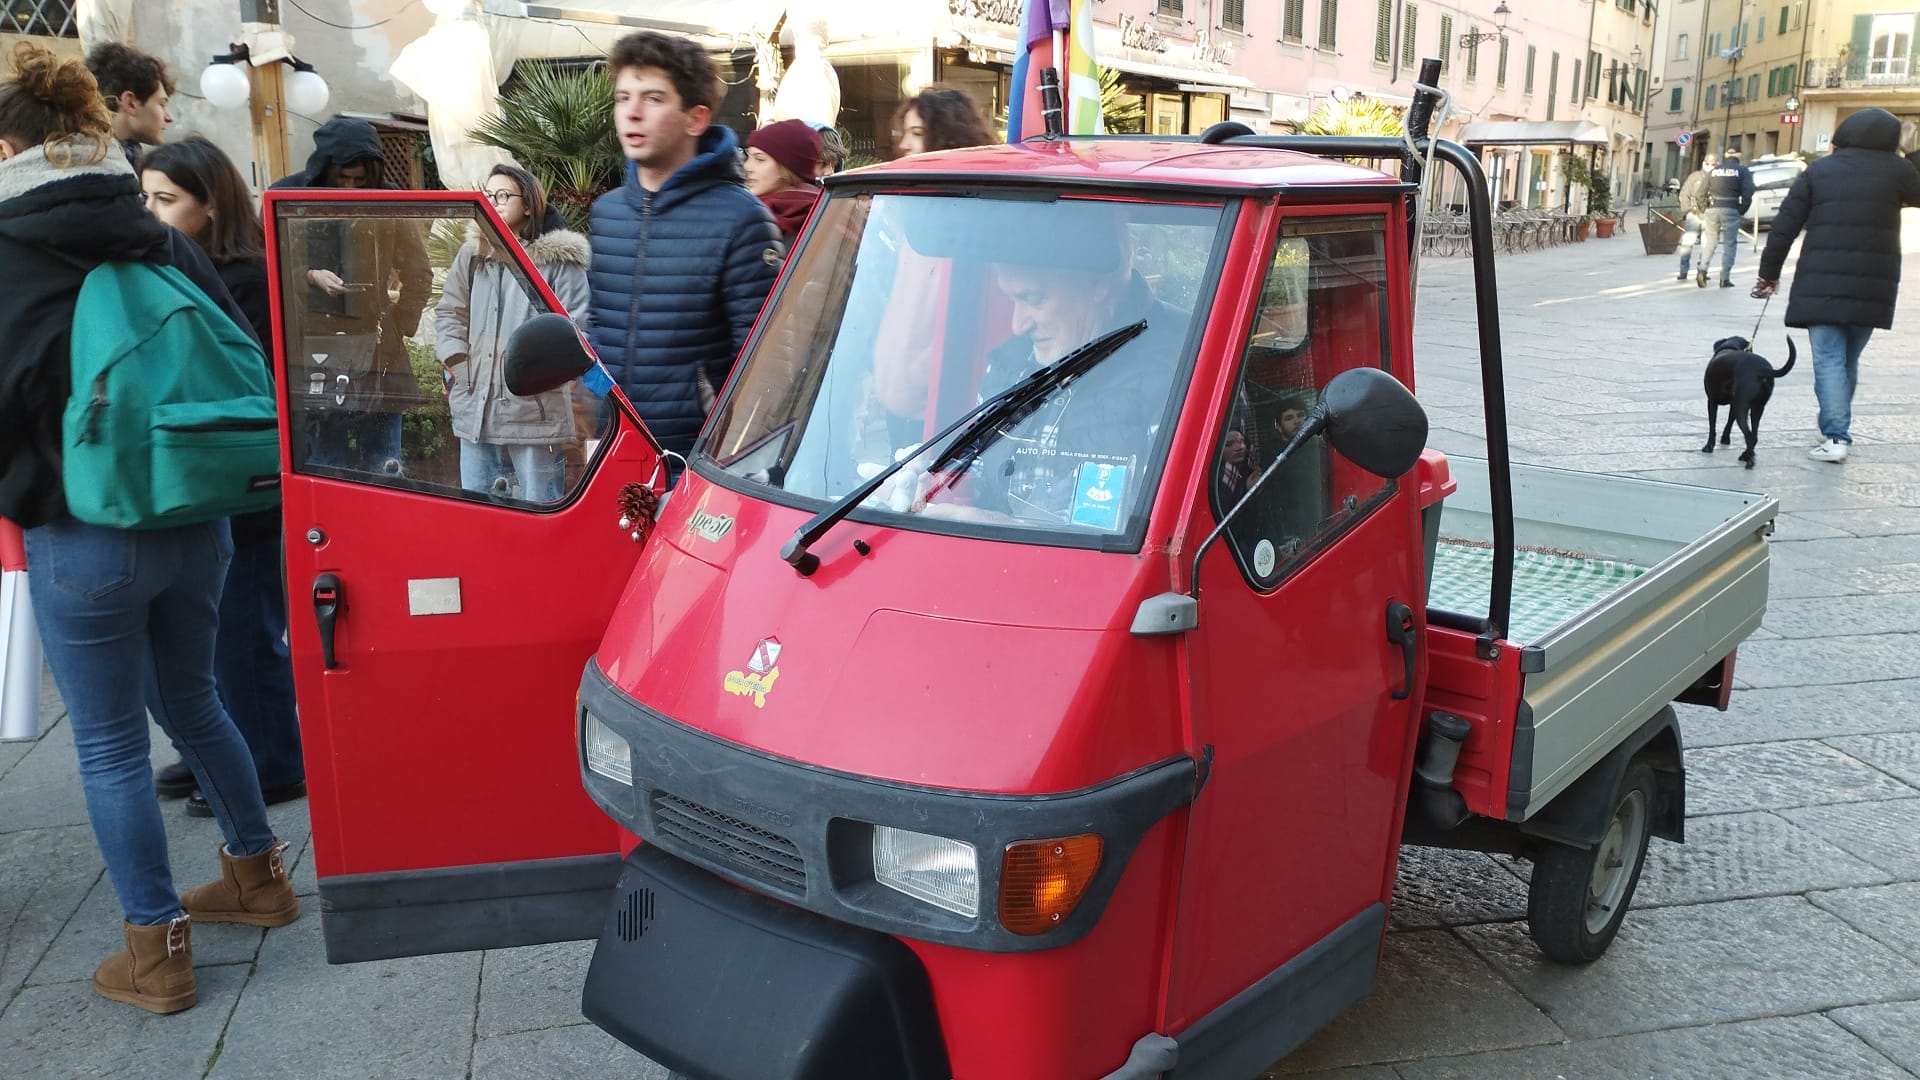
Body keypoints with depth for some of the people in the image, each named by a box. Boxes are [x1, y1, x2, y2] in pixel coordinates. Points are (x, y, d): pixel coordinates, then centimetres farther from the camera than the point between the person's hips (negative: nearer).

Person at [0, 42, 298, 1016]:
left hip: (82, 540, -5)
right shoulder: (166, 247, 2)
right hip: (194, 526, 5)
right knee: (191, 701, 23)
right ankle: (257, 874, 34)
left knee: (110, 744, 6)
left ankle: (155, 951, 14)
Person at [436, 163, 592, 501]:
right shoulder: (471, 255, 14)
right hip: (474, 407, 6)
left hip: (535, 408, -5)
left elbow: (573, 325, -8)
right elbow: (449, 313, 19)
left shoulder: (559, 258, -4)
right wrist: (458, 364, 6)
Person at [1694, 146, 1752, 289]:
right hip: (1731, 210, -3)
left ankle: (1702, 269, -7)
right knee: (1729, 244, 3)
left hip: (1712, 209, 3)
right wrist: (1742, 211, 3)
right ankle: (1725, 278, 0)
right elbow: (1747, 194, -6)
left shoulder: (1713, 171, 11)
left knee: (1710, 241, 13)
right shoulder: (1742, 171, 2)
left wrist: (1705, 208, 13)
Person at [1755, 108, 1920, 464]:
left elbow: (1785, 227, 1)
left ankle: (1835, 436, -14)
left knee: (1829, 359, -4)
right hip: (1873, 286, 2)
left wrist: (1769, 273, 8)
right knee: (1848, 359, 16)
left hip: (1822, 283, -2)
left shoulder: (1818, 171, 3)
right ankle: (1837, 429, 23)